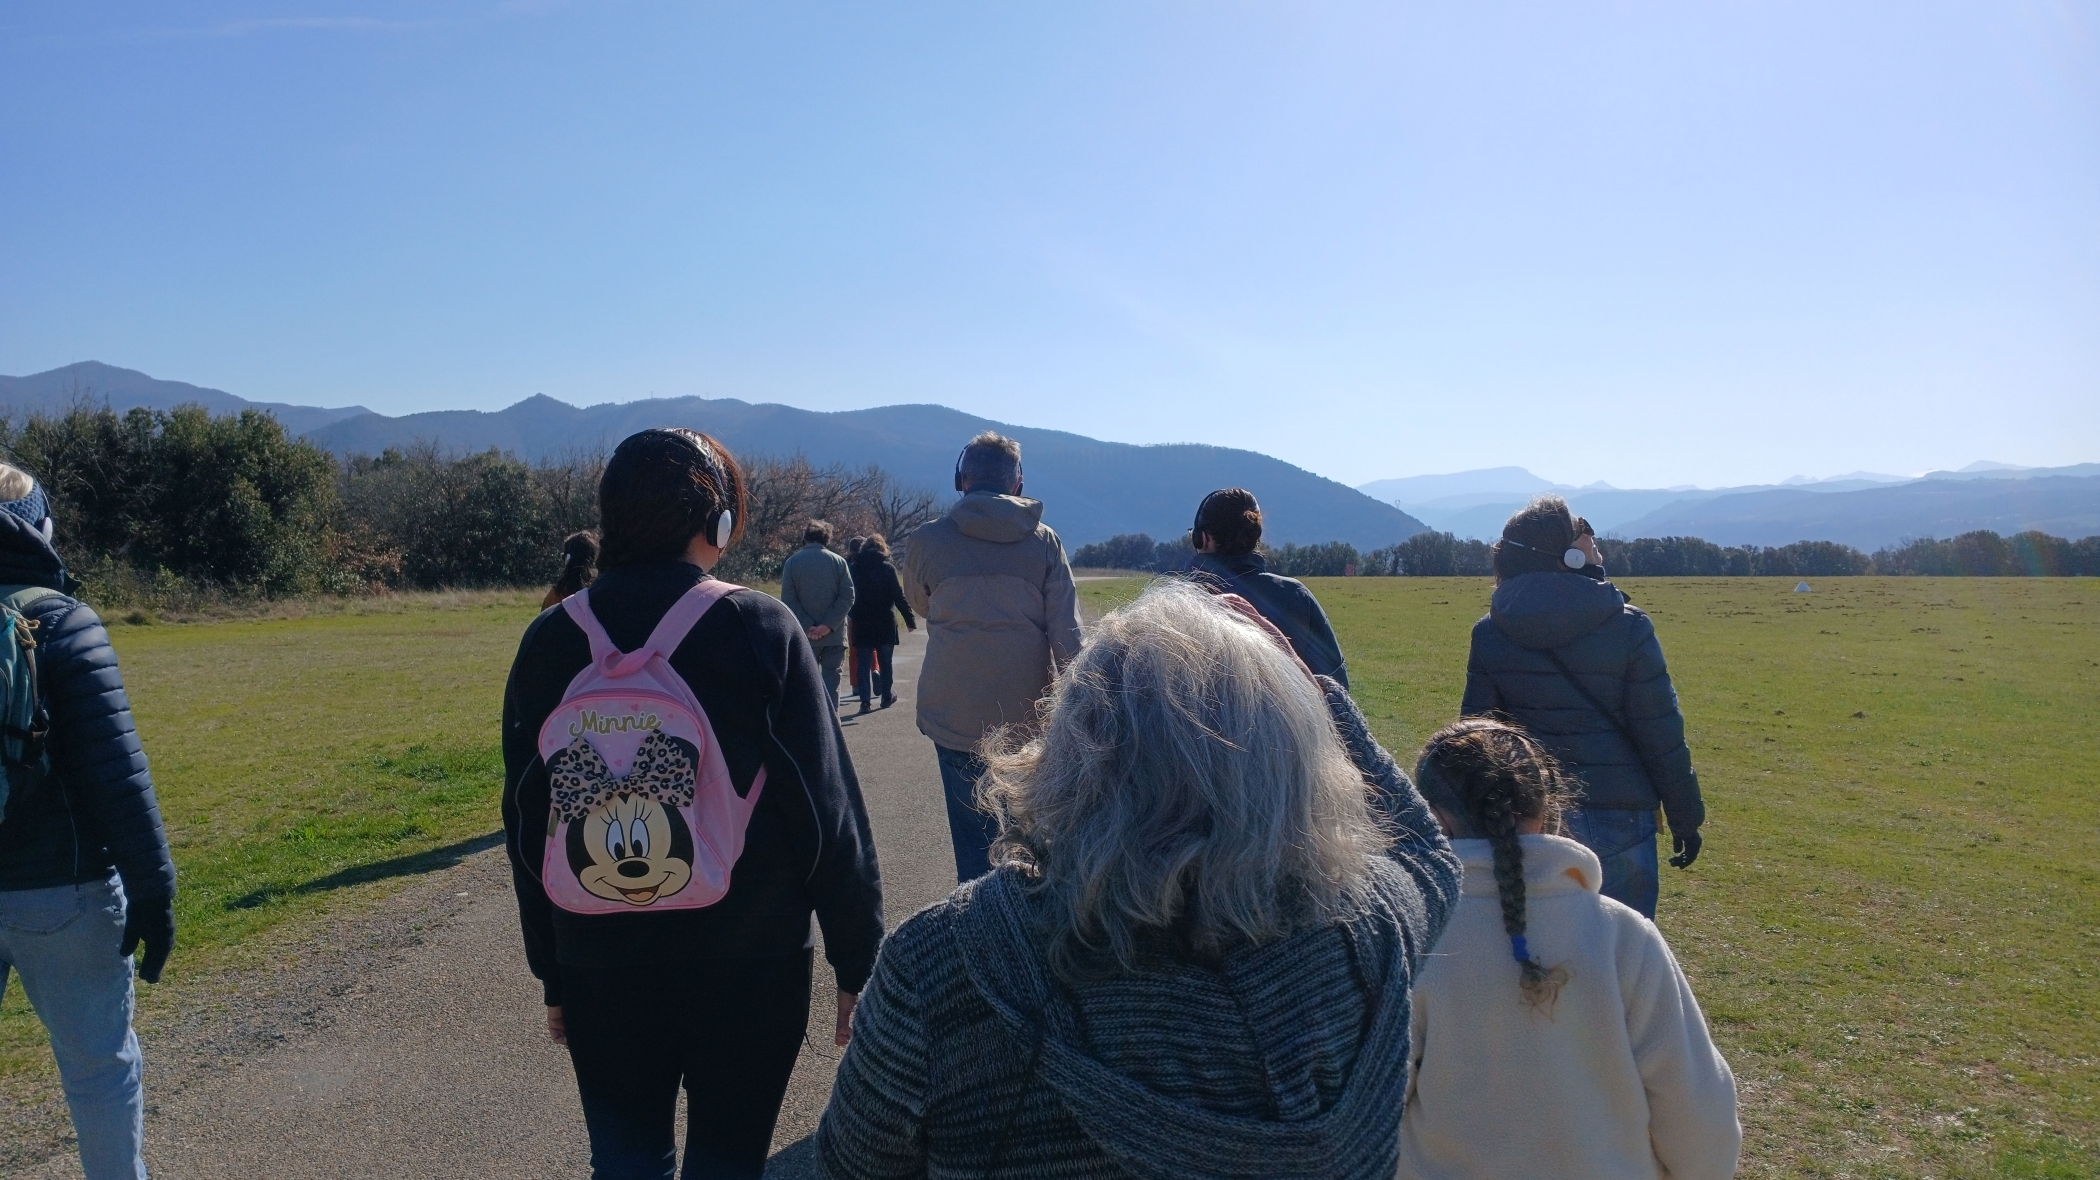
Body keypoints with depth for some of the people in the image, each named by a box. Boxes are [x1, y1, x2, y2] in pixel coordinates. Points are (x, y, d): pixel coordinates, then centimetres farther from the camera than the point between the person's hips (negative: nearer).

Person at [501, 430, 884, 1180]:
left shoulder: (549, 643, -1)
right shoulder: (760, 630, -12)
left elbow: (525, 831, 5)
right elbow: (829, 814, -11)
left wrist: (553, 974, 15)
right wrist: (858, 964, -2)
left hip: (601, 971, 3)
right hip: (750, 965, -2)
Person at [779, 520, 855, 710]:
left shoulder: (792, 562, 0)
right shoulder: (838, 561, 0)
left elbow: (788, 600, -7)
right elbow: (847, 597, -7)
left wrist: (807, 626, -9)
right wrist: (829, 625, -11)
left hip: (804, 637, 0)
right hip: (835, 634, 0)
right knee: (831, 680, 5)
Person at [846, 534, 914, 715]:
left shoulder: (854, 568, 1)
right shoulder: (887, 568, -7)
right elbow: (899, 596, -10)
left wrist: (850, 617, 12)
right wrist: (910, 619, -6)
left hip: (861, 625, 1)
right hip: (885, 624, -1)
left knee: (863, 663, 3)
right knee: (885, 662, 13)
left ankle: (865, 701, -3)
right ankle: (887, 696, 21)